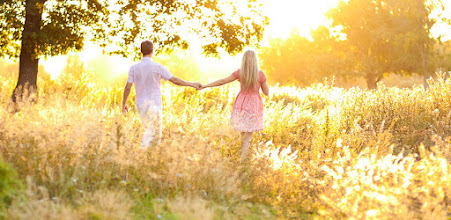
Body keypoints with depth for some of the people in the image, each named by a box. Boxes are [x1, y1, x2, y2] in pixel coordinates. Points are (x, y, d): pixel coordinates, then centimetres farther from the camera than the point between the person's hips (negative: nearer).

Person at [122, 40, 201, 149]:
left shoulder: (134, 68, -4)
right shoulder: (158, 67, -11)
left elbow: (127, 87, -5)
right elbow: (174, 80, -7)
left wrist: (124, 104, 8)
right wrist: (192, 84, 4)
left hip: (140, 104, 4)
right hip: (154, 104, -4)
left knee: (149, 129, 17)